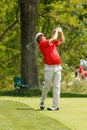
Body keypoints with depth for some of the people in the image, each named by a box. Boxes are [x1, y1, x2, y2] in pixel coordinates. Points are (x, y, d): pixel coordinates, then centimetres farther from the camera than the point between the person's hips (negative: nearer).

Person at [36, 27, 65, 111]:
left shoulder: (52, 43, 20)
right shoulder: (41, 44, -2)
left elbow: (62, 41, 27)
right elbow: (54, 39, -6)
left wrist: (61, 32, 22)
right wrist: (56, 31, 10)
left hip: (58, 67, 5)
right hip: (49, 68, -5)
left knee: (56, 86, -1)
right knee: (47, 86, 0)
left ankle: (55, 106, -2)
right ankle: (42, 101, 24)